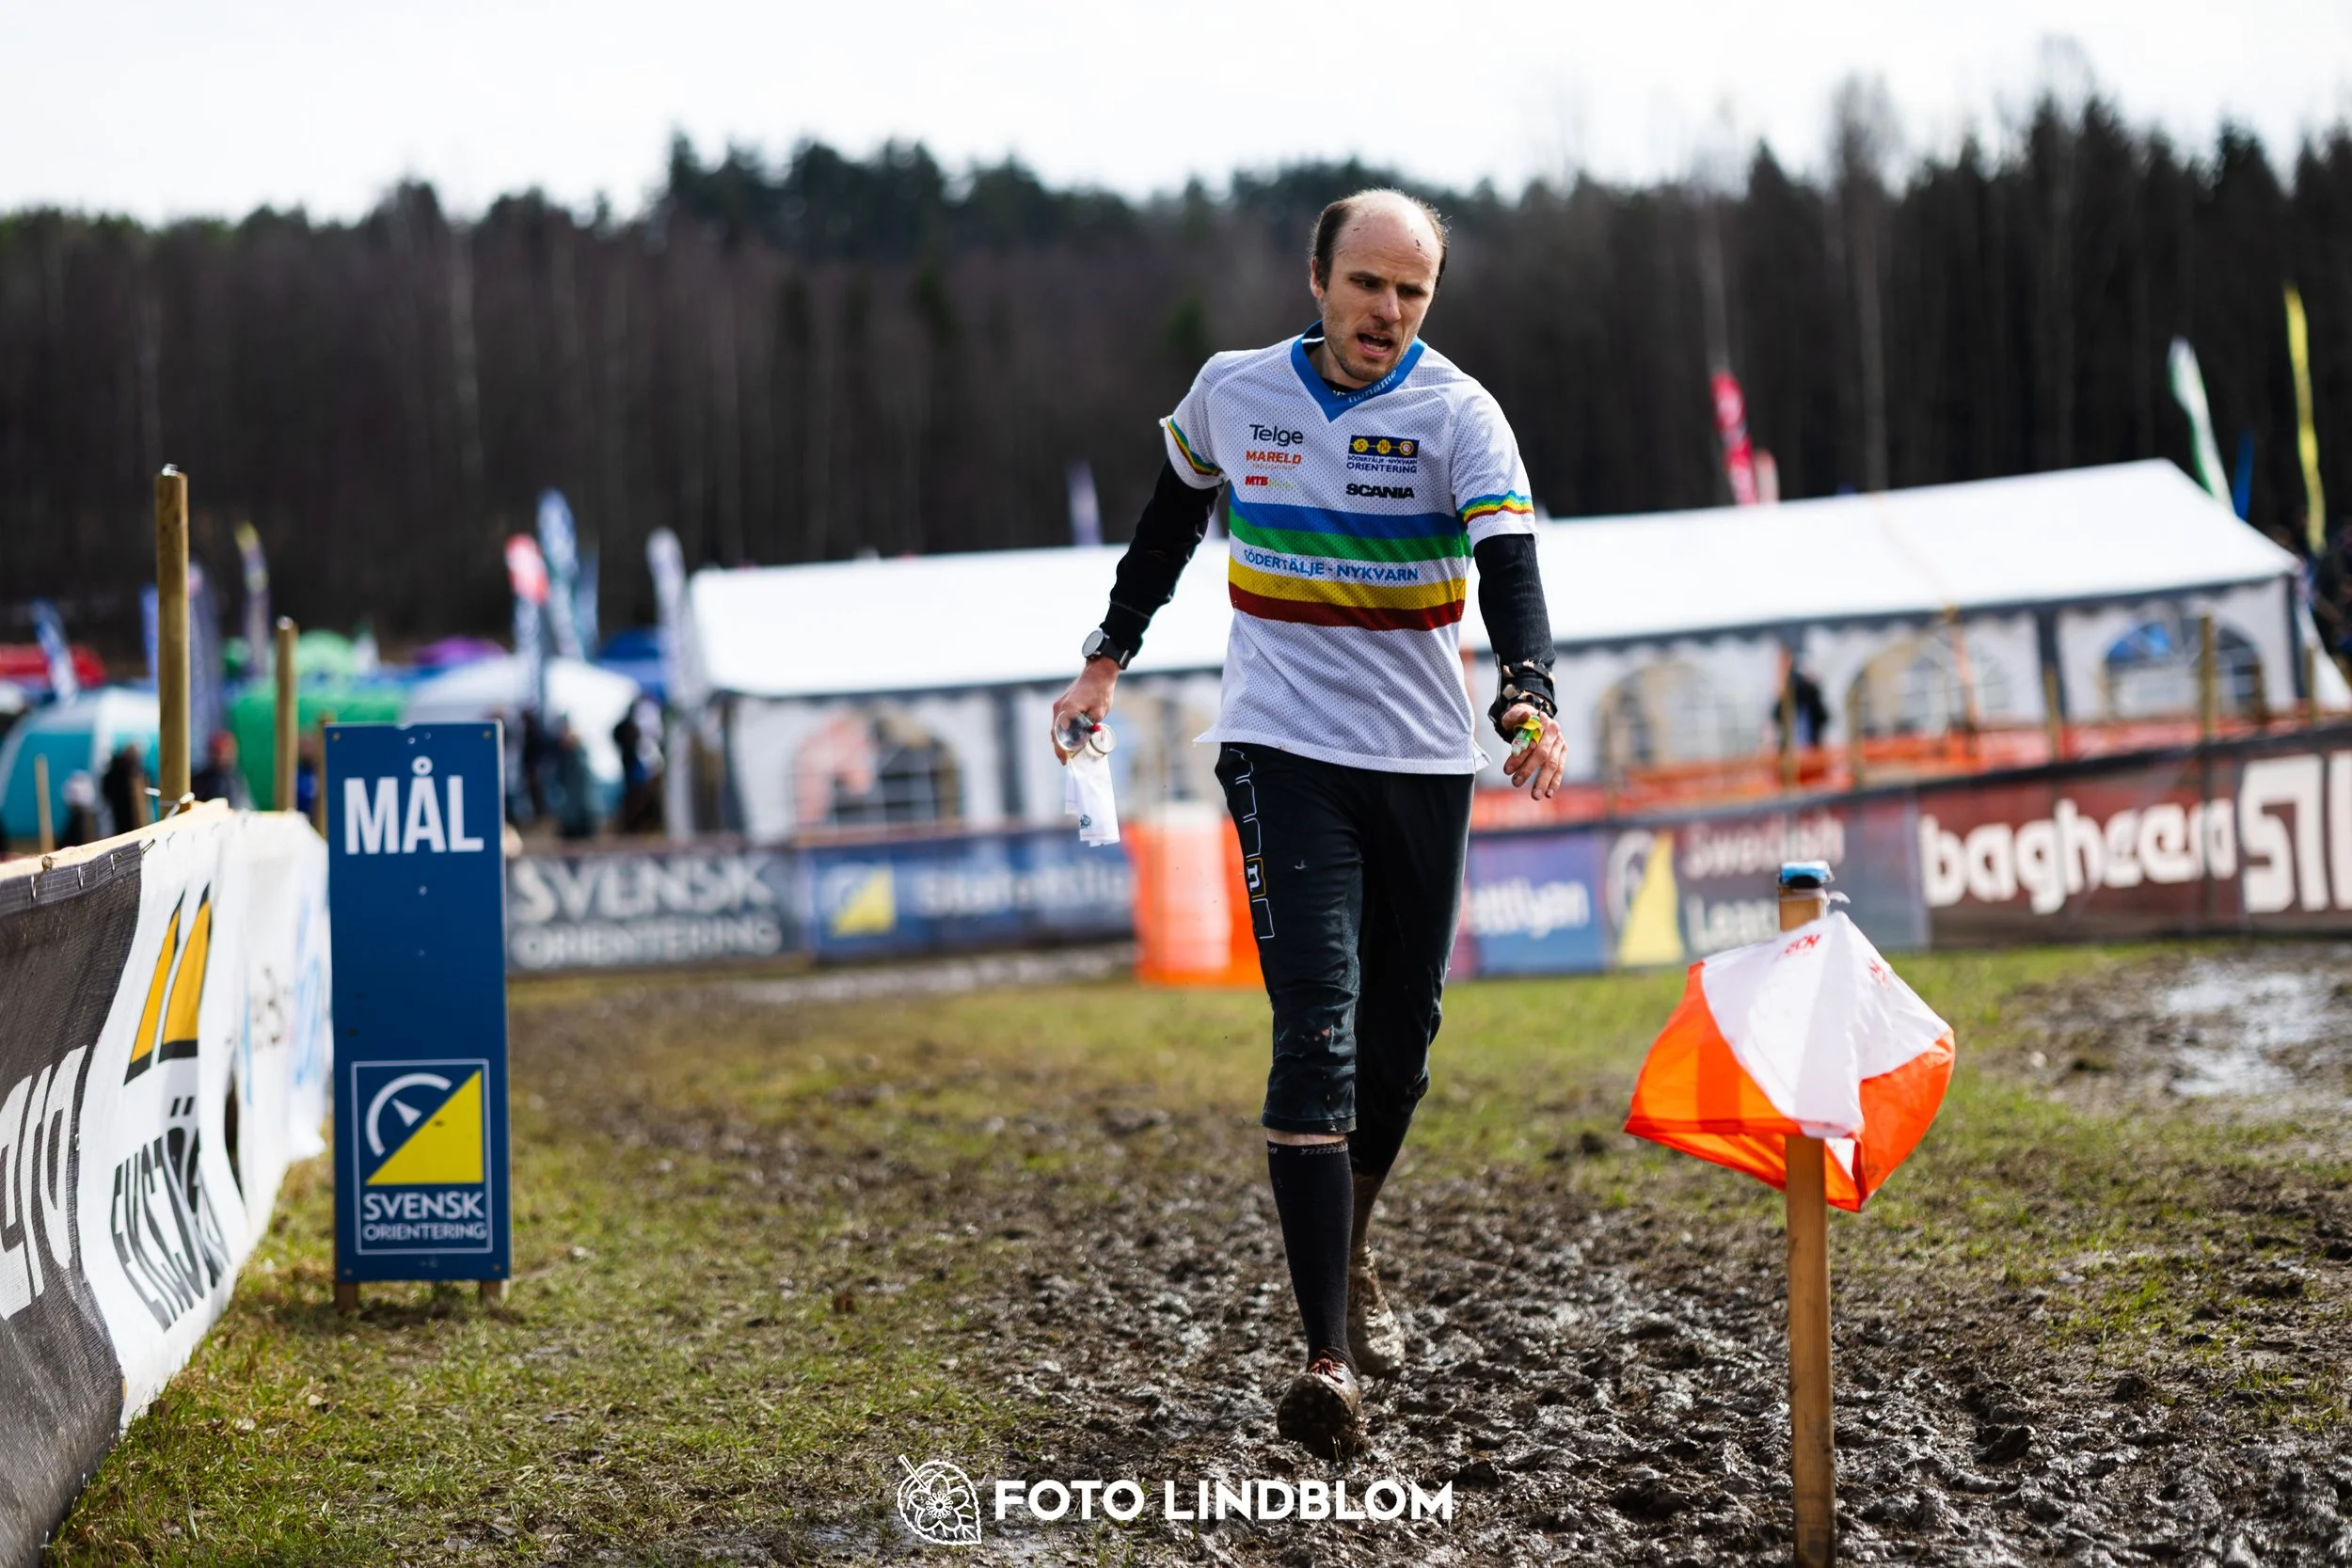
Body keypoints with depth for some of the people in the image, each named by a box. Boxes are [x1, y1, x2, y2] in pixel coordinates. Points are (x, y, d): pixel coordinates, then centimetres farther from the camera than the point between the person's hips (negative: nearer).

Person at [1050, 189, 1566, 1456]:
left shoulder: (1456, 414, -6)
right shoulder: (1231, 392, 1)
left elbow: (1509, 564, -21)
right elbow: (1173, 517, 20)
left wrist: (1531, 699, -38)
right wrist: (1109, 658, 19)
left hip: (1424, 760, 1)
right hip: (1283, 750, -1)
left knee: (1401, 1035, 10)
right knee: (1317, 1029, -15)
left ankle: (1349, 1251, 40)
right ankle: (1328, 1359, -20)